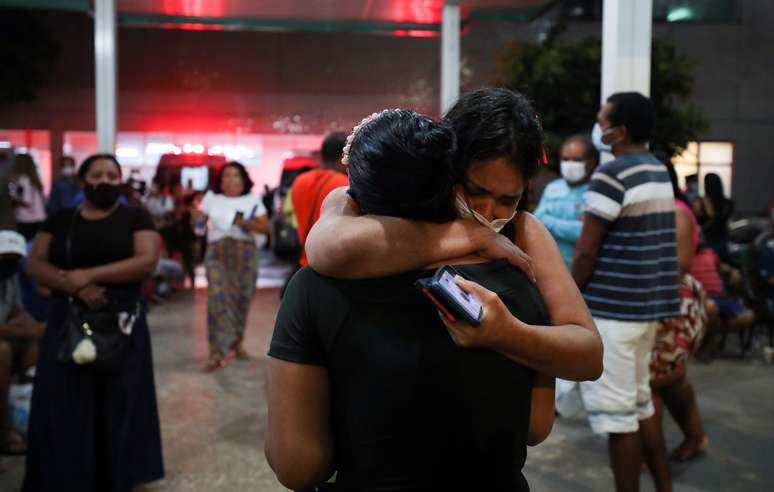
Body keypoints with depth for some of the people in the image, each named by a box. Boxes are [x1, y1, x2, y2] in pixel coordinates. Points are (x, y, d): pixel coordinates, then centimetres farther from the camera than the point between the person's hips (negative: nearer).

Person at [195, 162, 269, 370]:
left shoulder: (253, 199, 8)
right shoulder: (211, 198, 11)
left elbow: (265, 227, 1)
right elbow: (197, 220, 8)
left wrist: (246, 223, -15)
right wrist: (196, 220, -14)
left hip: (245, 253, 1)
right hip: (217, 253, -1)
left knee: (242, 298, 5)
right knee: (218, 298, -13)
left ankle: (237, 342, 26)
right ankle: (217, 353, -13)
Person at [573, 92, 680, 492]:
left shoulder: (611, 175, -15)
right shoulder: (659, 172, 12)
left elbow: (586, 251, -15)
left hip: (610, 310, -9)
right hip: (647, 307, 9)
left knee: (616, 414, 1)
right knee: (640, 404, 19)